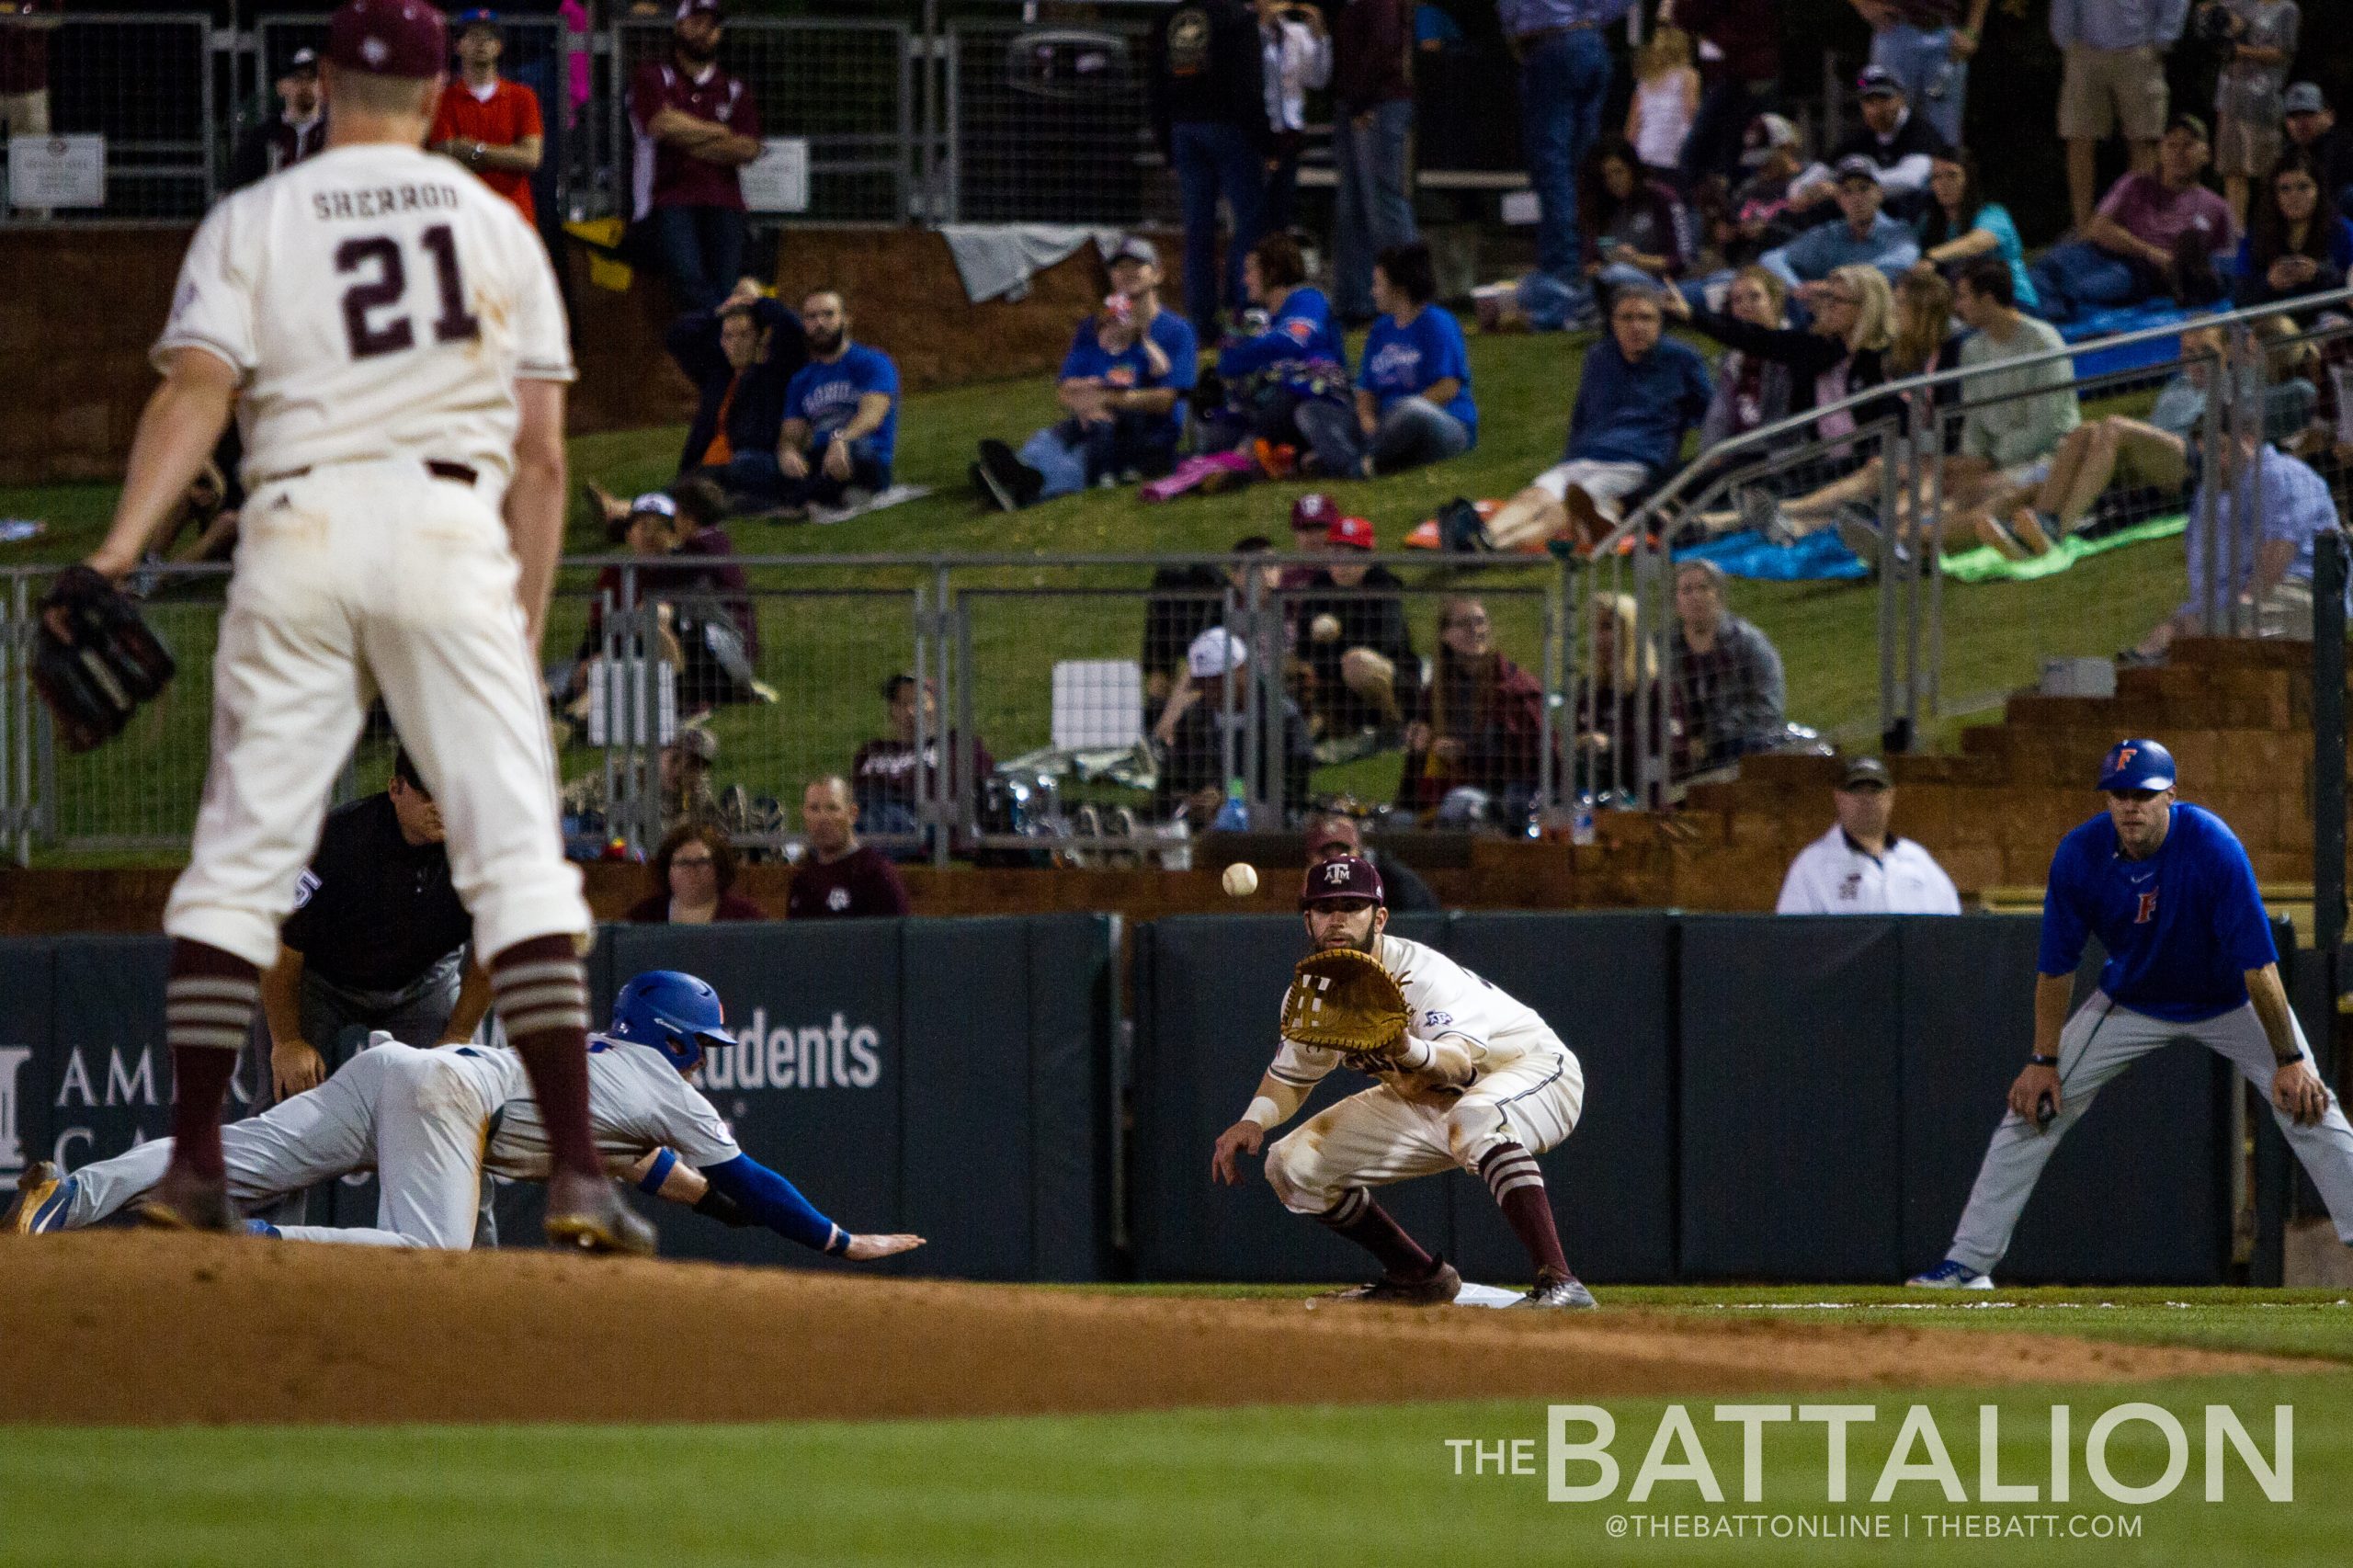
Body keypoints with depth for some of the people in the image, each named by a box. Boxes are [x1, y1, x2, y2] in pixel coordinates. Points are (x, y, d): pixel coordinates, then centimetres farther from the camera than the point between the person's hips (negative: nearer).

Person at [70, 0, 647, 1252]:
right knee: (516, 852, -4)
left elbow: (194, 393, -7)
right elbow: (542, 455, 10)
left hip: (298, 531, 0)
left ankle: (192, 1161, 3)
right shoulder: (496, 228, 14)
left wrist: (118, 550, -15)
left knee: (242, 851, 7)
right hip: (447, 525, 0)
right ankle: (575, 1173, -13)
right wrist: (526, 626, 14)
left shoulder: (250, 223, 9)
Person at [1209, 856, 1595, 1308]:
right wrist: (1253, 1121, -12)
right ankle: (1420, 1278, 16)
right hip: (1429, 1102, 8)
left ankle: (1558, 1283, -45)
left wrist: (1411, 1051, -70)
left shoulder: (1421, 973, -30)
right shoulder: (1307, 992, -8)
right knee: (1292, 1164, -1)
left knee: (1473, 1118, -43)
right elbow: (1290, 1076, 9)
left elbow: (1459, 1063, -47)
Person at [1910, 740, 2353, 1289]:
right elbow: (2056, 966, -10)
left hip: (2230, 999, -2)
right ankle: (1968, 1261, 2)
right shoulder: (2079, 856, -22)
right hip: (2133, 1004, 2)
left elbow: (2257, 963, -30)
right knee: (2034, 1105, -4)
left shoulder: (2213, 847, -31)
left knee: (2307, 1106, -15)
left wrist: (2289, 1059, -29)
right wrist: (2044, 1061, -10)